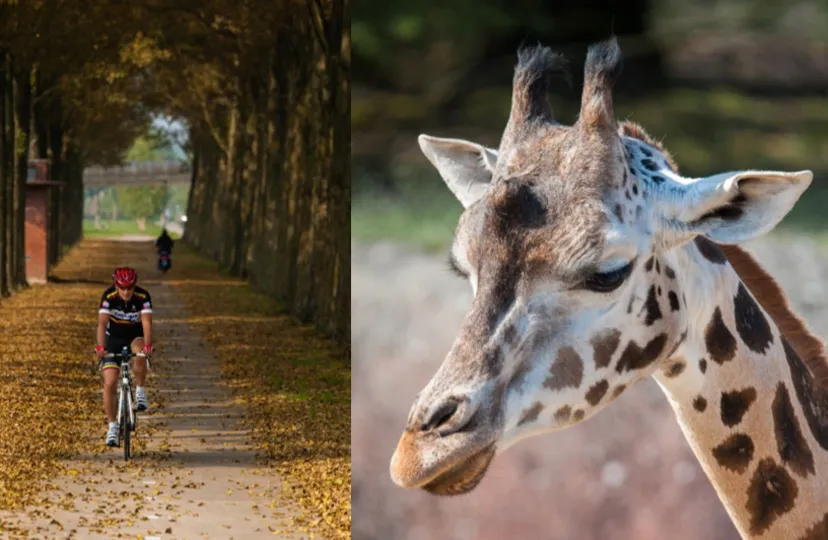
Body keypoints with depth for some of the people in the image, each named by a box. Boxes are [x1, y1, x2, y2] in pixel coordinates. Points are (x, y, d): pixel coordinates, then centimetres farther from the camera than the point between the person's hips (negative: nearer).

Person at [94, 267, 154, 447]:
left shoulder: (143, 296, -24)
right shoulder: (109, 296, -24)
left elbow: (146, 323, -34)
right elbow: (102, 323, -34)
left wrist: (147, 346, -51)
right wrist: (100, 347, -50)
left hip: (135, 336, 0)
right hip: (113, 338, 0)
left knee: (139, 355, -36)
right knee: (110, 383, -11)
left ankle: (140, 391, -13)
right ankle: (113, 426, 1)